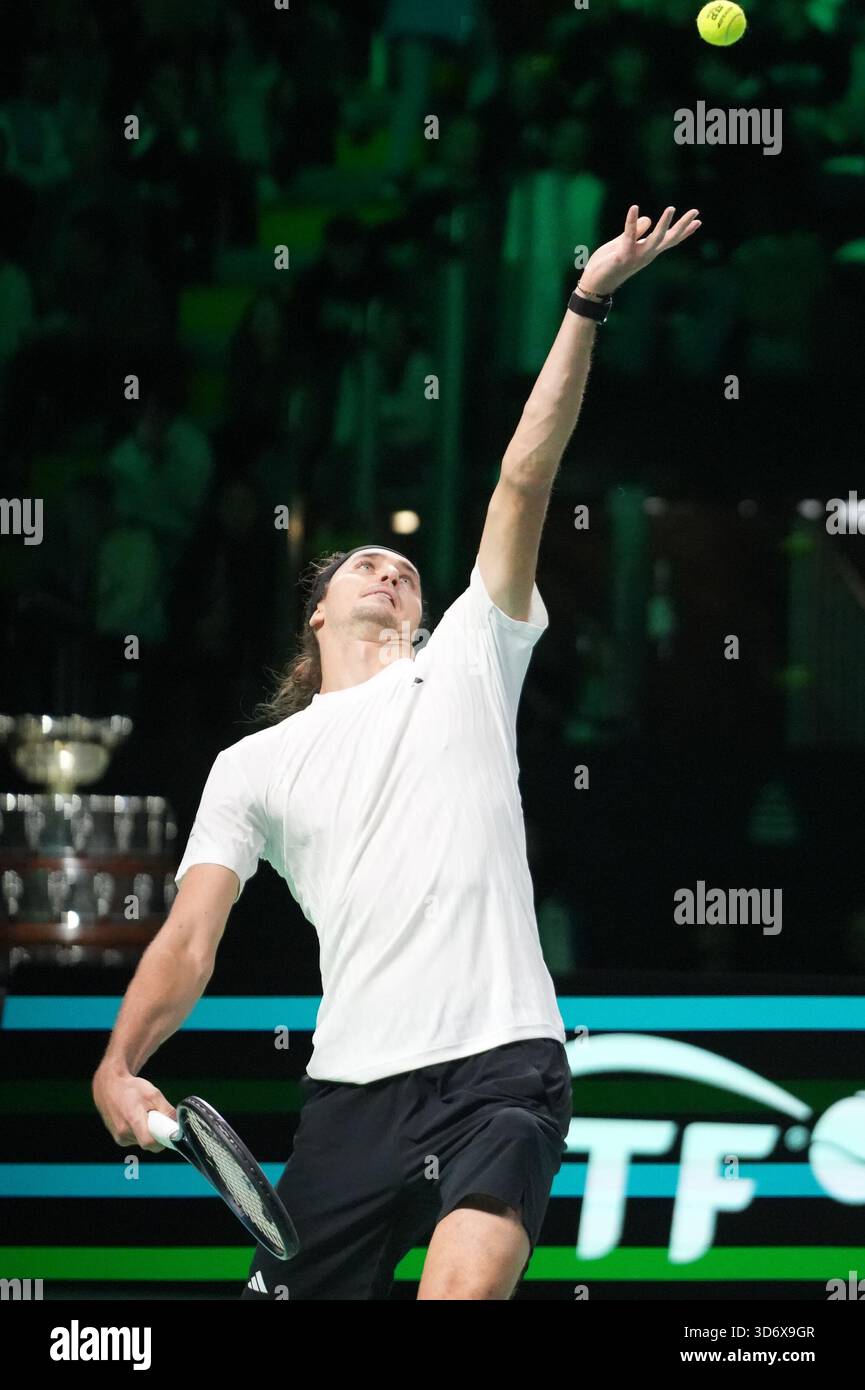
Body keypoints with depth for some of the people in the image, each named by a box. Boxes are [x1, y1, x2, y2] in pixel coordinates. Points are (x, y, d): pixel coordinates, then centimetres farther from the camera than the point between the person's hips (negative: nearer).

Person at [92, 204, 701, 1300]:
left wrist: (587, 306, -1)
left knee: (467, 1286, -28)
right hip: (351, 1088, 3)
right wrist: (118, 1068, -10)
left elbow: (524, 483, 6)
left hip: (500, 1072, -3)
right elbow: (188, 941, 8)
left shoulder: (464, 667, 15)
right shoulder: (251, 767, 18)